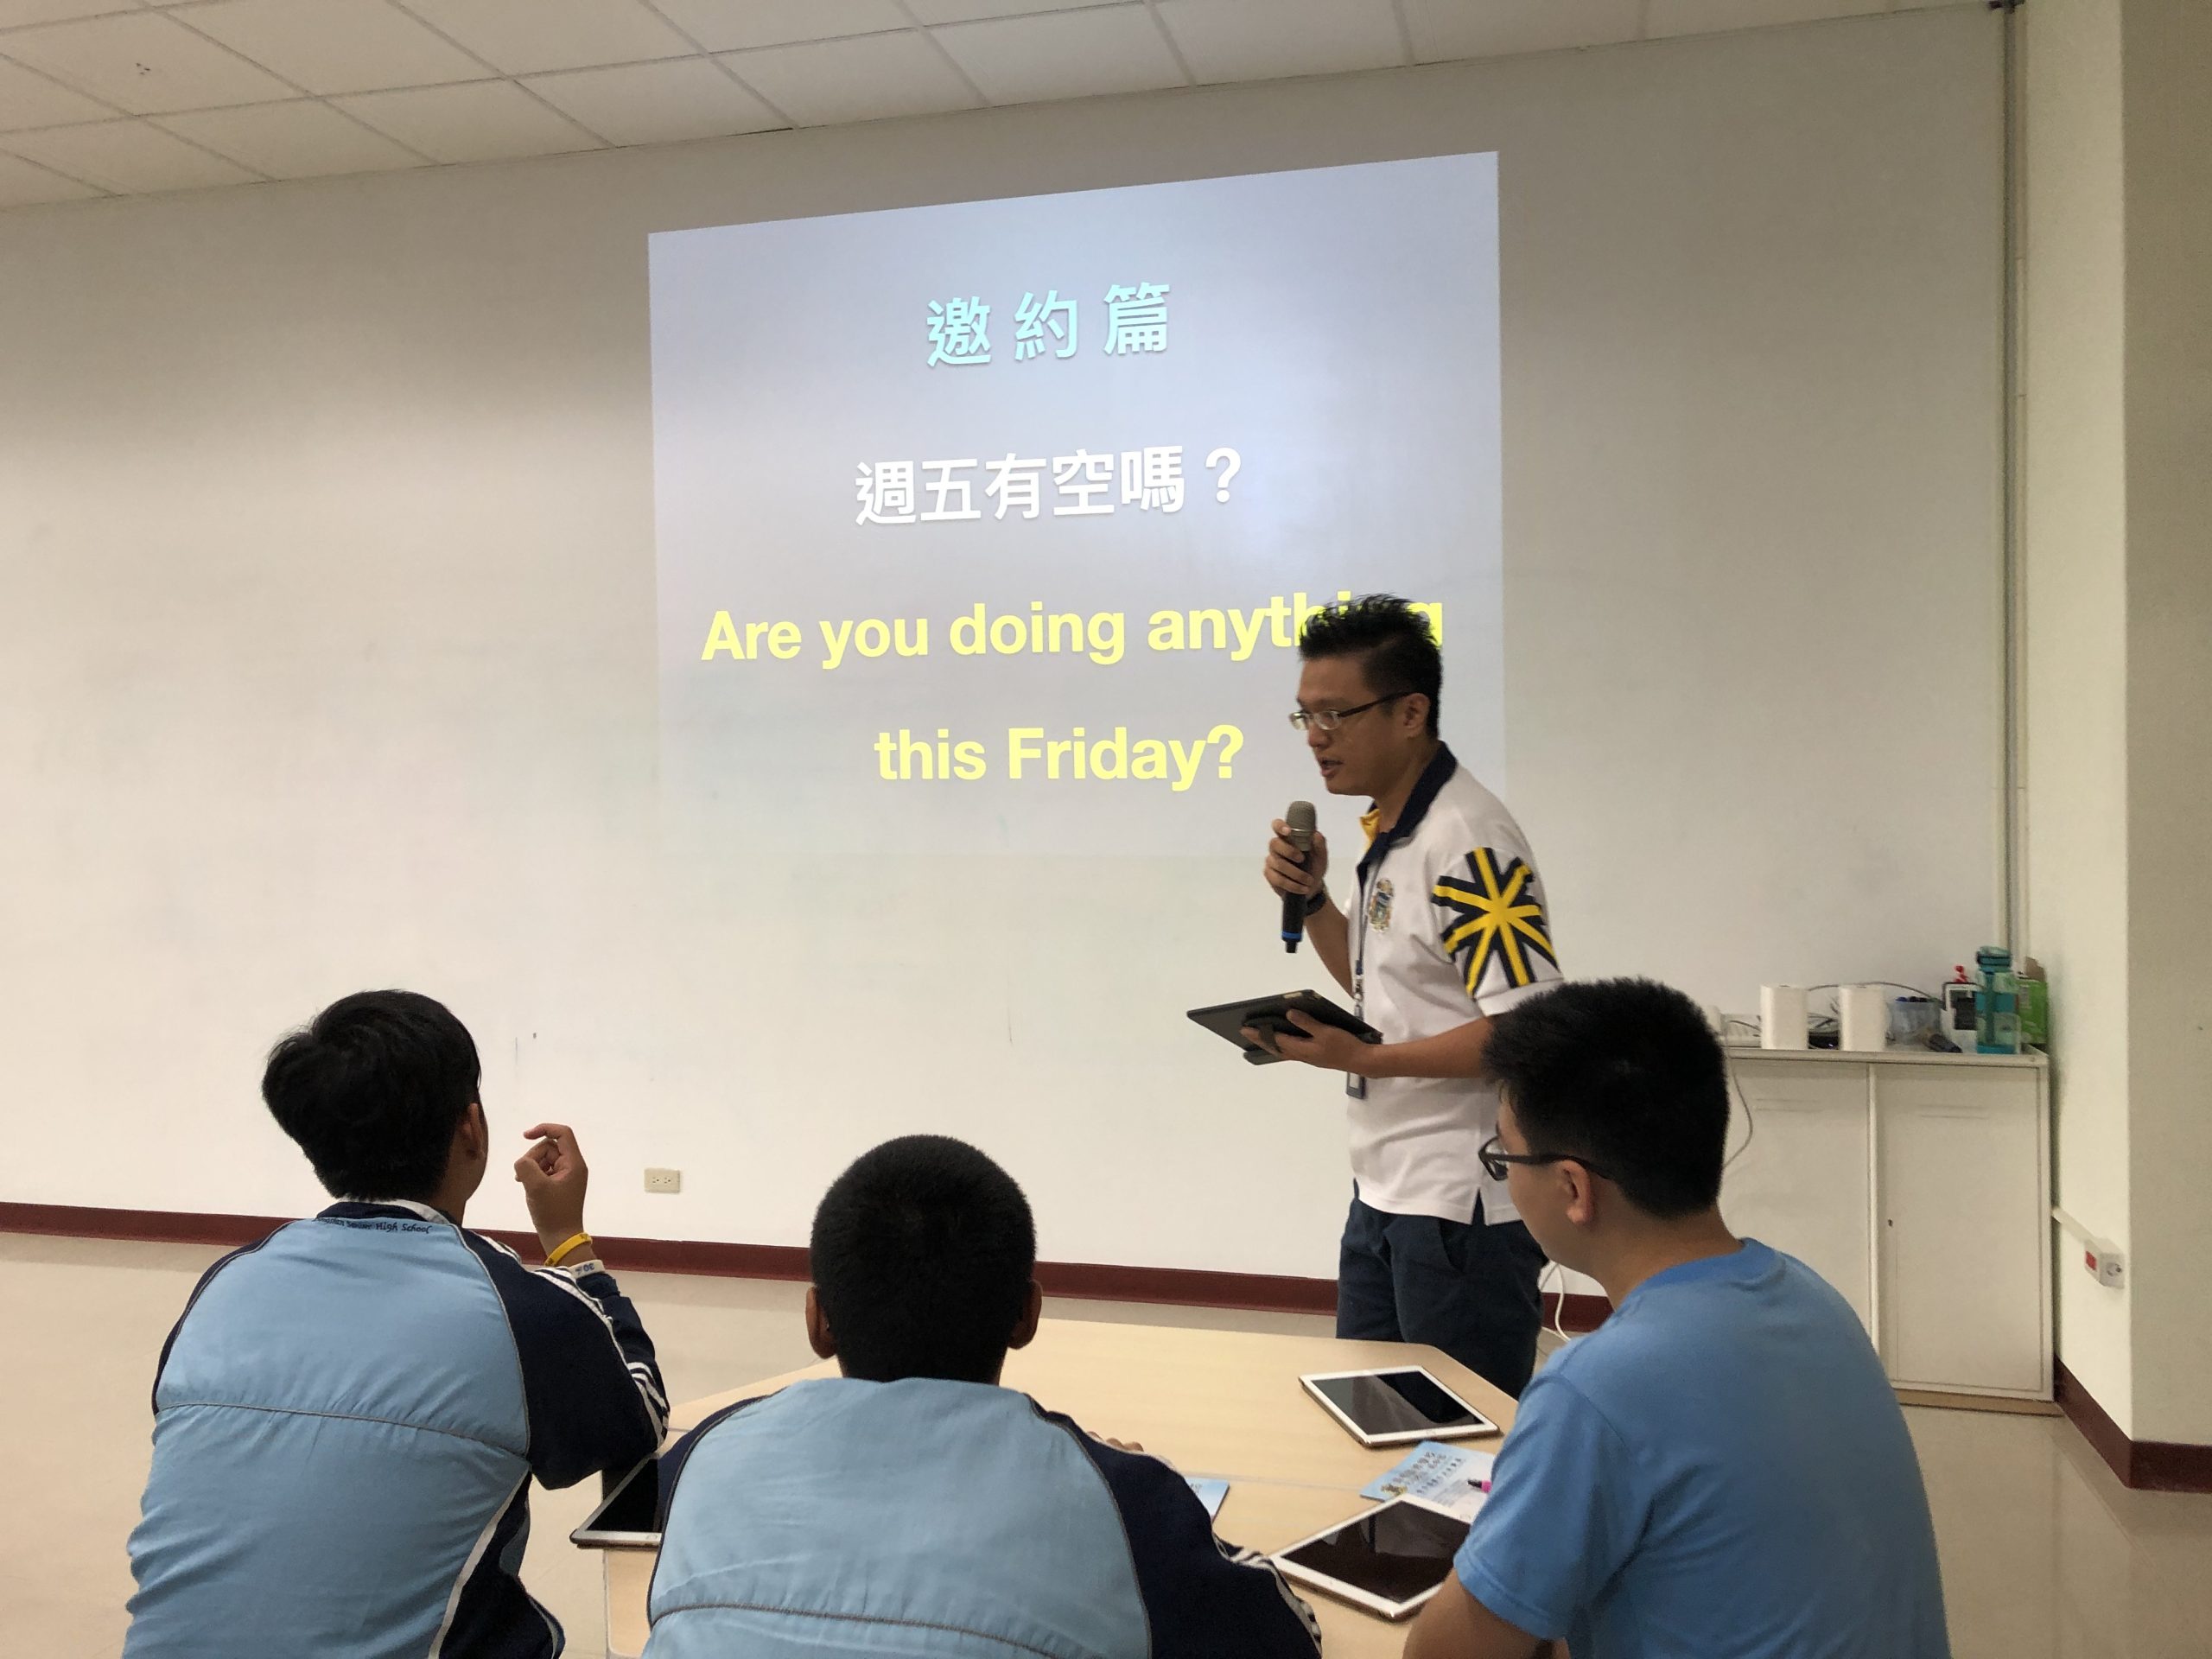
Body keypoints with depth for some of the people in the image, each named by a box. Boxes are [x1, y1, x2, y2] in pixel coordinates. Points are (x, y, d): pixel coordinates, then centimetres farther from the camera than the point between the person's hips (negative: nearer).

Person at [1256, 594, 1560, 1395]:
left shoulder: (1469, 841, -19)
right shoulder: (1389, 833, 11)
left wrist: (1360, 1058, -25)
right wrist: (1311, 899, 5)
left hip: (1464, 1207, -9)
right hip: (1384, 1193, 10)